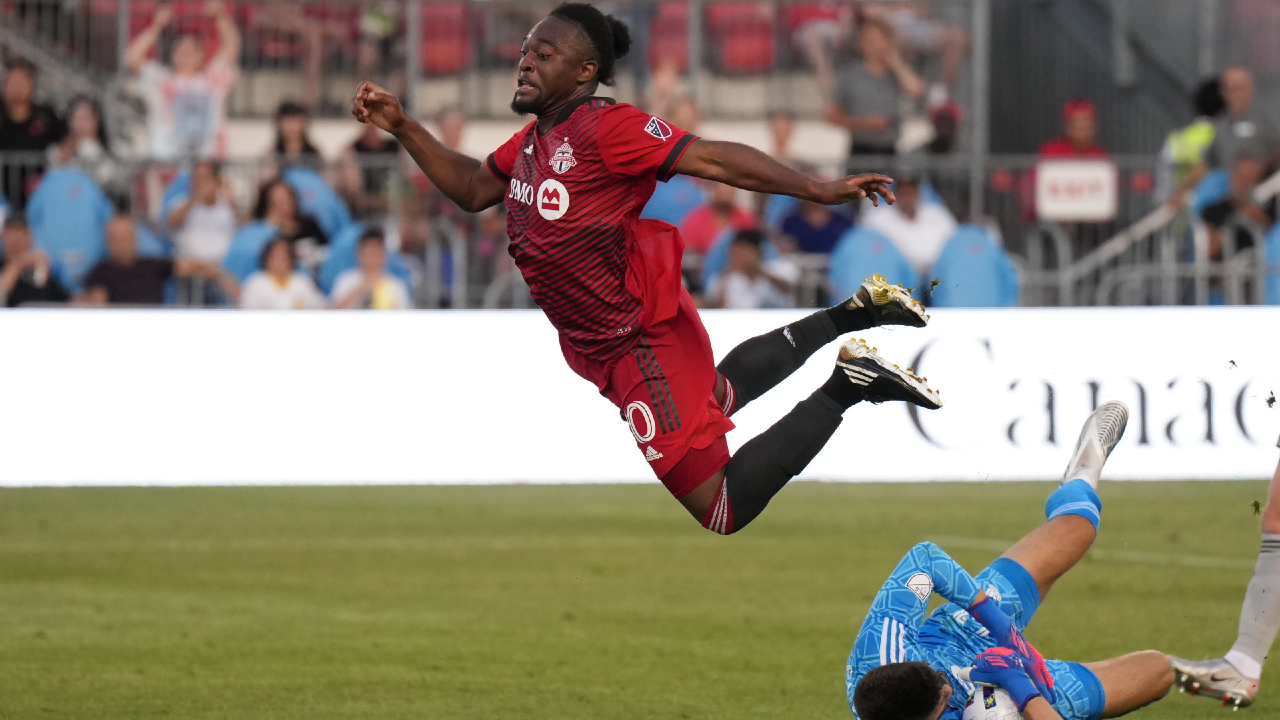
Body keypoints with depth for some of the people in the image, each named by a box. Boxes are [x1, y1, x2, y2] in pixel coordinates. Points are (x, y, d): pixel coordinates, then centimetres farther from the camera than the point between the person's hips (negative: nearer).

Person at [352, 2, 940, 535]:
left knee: (722, 509, -8)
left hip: (644, 341, -10)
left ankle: (847, 384, 0)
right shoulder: (532, 140, 7)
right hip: (600, 349, 10)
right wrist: (401, 127, 10)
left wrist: (817, 190, -33)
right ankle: (851, 316, 39)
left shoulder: (604, 127, -21)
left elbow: (713, 158, -26)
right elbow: (473, 189, 20)